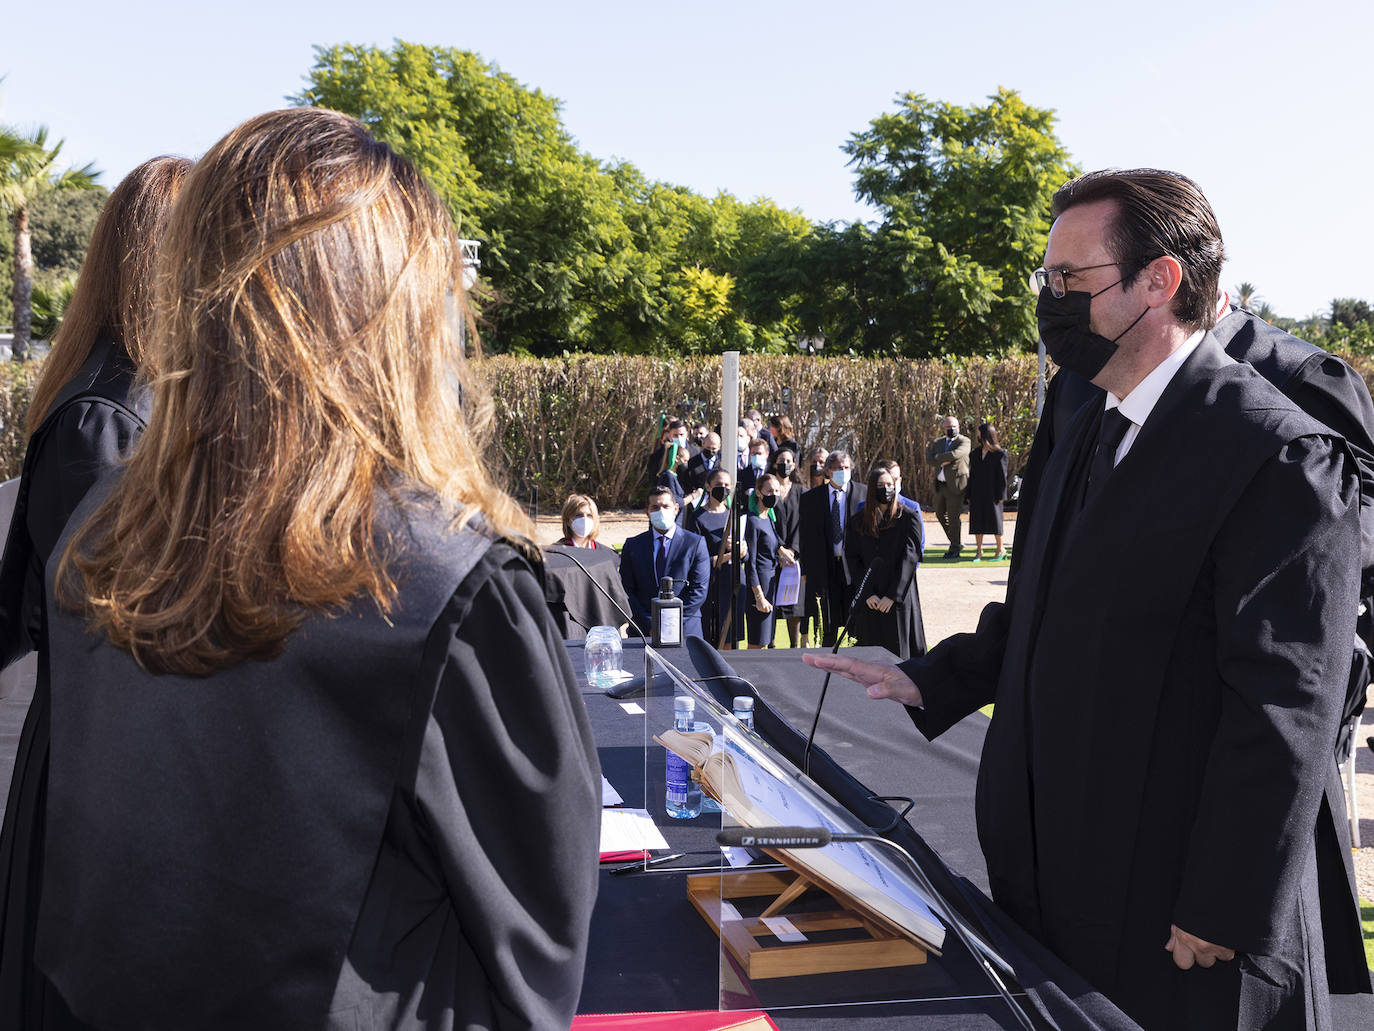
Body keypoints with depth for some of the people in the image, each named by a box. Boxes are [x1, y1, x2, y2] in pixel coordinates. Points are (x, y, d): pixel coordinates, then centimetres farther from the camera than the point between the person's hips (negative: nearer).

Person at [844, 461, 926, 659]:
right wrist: (867, 594, -8)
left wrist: (892, 595, -13)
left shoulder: (909, 517, -1)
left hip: (899, 597, -3)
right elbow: (852, 559, 3)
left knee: (898, 650, -2)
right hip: (868, 600, 3)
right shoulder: (858, 521, 8)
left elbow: (910, 558, -7)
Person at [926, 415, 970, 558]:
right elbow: (929, 459, 0)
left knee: (954, 517, -4)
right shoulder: (937, 442, 12)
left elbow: (955, 454, -24)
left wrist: (939, 457, -11)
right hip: (939, 484, 7)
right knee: (940, 514, 15)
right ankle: (957, 542, 30)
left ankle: (955, 548, 9)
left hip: (955, 485, -7)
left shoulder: (964, 442, -6)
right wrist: (944, 461, -16)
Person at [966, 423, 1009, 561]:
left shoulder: (999, 454, -4)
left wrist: (1001, 496, -10)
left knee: (994, 521, 2)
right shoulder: (975, 454, 11)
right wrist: (969, 495, 6)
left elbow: (1002, 476, -5)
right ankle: (979, 551, 12)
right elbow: (972, 475, 11)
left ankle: (1000, 550, 16)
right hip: (977, 494, 5)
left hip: (992, 494, -5)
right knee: (977, 522, 4)